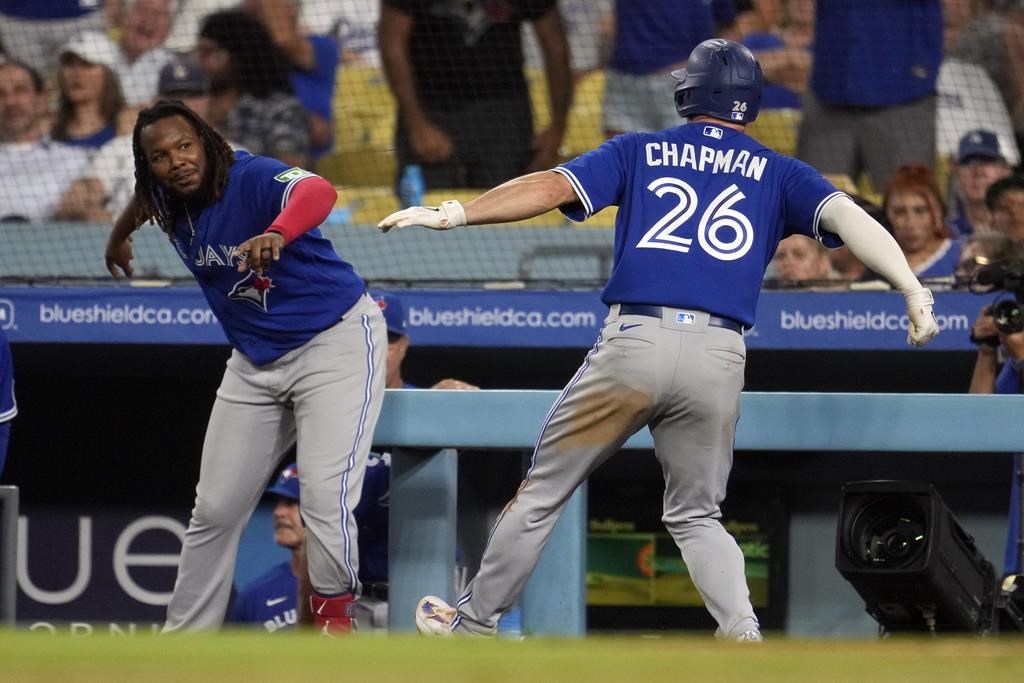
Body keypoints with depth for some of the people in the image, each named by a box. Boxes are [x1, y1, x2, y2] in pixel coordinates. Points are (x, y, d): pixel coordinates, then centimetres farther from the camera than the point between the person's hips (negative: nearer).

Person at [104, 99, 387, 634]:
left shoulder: (253, 178, -26)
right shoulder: (168, 206, -5)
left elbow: (317, 193, -49)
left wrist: (277, 233, -68)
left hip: (336, 340, -7)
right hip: (255, 361, 7)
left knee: (324, 494, -21)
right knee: (215, 508, 8)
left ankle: (333, 619, -2)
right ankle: (183, 641, 18)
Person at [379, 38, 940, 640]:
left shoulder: (640, 152, 14)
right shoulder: (779, 174, 15)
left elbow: (552, 187, 2)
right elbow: (845, 216, 0)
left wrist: (454, 215, 2)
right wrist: (914, 291, -8)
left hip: (633, 343, -1)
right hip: (718, 360, 1)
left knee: (544, 491, 14)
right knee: (696, 515, 16)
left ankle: (477, 619, 23)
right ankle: (744, 636, -5)